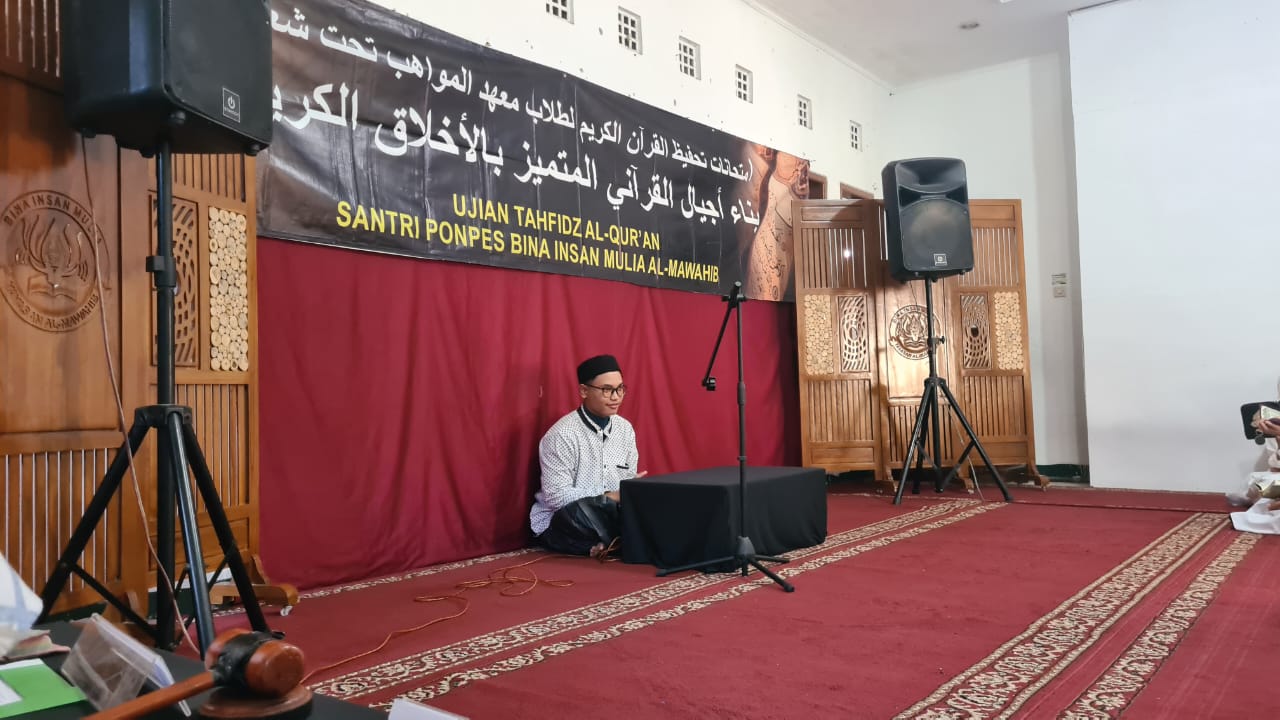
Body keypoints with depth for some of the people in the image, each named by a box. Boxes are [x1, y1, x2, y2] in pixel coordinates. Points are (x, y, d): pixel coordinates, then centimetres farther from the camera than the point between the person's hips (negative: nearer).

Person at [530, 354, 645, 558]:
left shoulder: (625, 429, 3)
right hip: (560, 523, -5)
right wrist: (611, 497, -25)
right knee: (581, 509, -38)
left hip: (607, 515, 6)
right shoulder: (562, 435, -18)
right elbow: (557, 497, -23)